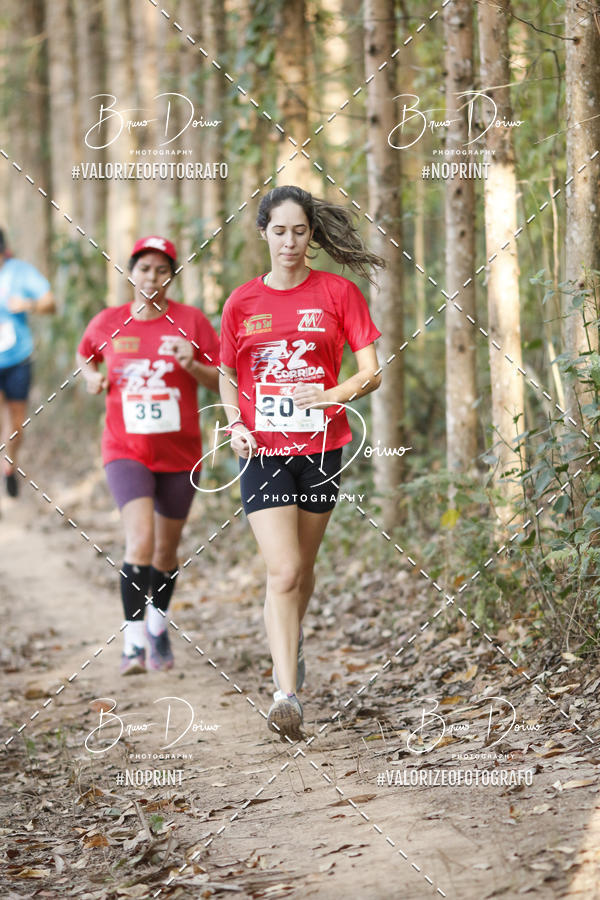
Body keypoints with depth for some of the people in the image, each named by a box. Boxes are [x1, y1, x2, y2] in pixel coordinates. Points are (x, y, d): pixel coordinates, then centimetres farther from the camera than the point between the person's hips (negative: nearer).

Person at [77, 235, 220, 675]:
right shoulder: (108, 323, 1)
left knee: (167, 548, 13)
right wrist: (92, 376, 1)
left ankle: (159, 624, 38)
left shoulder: (191, 321, -3)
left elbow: (224, 381, -1)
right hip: (126, 451, -1)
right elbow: (86, 354, 22)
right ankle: (134, 640, -19)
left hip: (180, 453, 1)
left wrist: (192, 365, -20)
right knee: (140, 537, -21)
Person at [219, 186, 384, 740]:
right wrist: (236, 424, -3)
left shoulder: (339, 293, -1)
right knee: (283, 572, -14)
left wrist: (332, 395, -21)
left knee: (301, 568, 15)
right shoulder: (242, 302, 3)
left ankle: (292, 638, 45)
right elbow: (226, 375, 14)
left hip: (321, 448, 1)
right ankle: (287, 693, -16)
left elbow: (372, 372, -3)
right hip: (263, 451, -1)